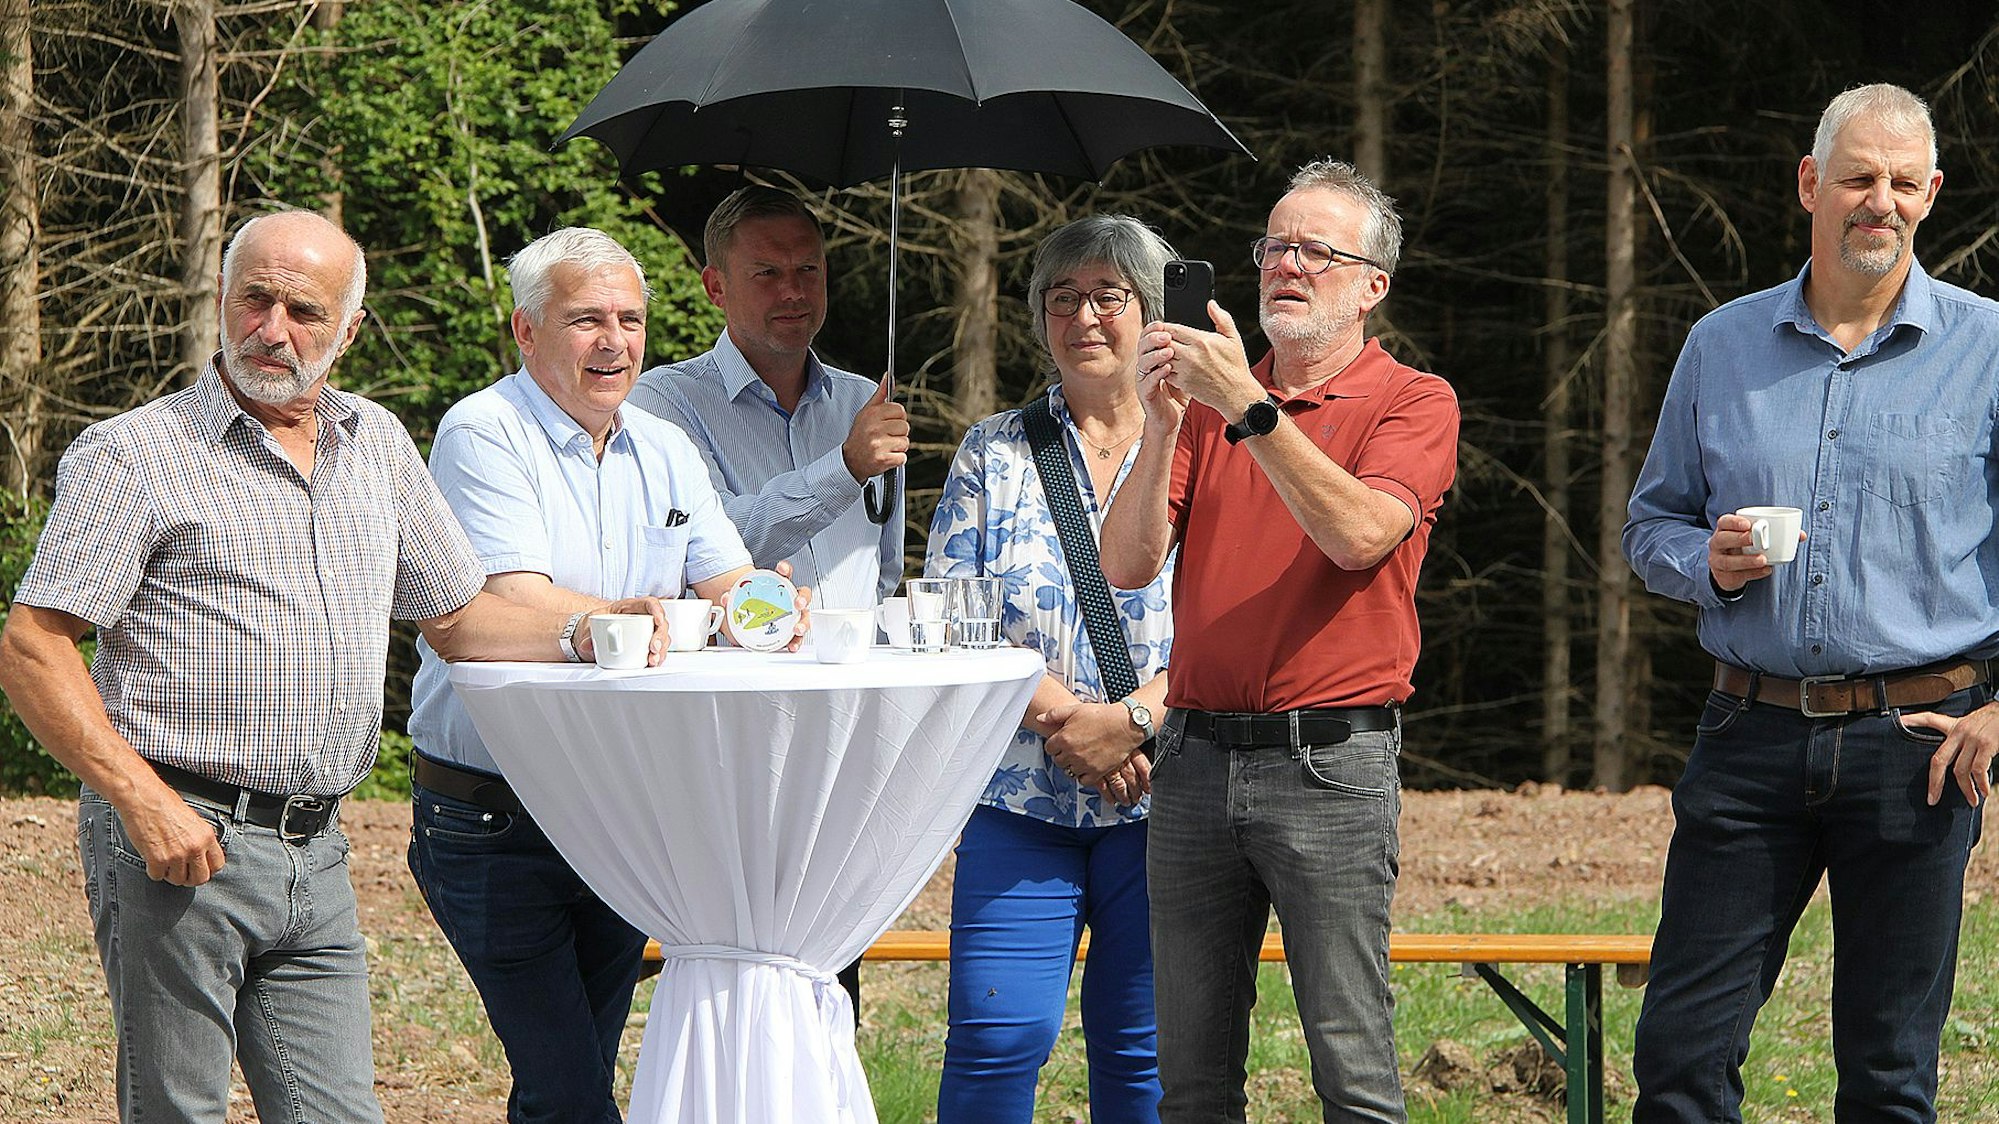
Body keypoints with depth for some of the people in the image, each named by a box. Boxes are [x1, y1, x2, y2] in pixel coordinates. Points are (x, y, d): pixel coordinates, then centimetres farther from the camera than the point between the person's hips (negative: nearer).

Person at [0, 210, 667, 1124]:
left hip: (315, 855, 5)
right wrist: (142, 800, -17)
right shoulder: (133, 455, -3)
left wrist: (580, 633, 6)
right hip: (177, 842, -5)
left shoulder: (376, 444, 16)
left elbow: (455, 618, 26)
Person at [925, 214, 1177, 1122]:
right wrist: (1062, 719, -11)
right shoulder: (993, 455, 10)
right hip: (1021, 797, 1)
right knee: (996, 1037, -9)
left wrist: (1131, 721, -14)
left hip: (1158, 800, -1)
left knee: (1142, 1046, 2)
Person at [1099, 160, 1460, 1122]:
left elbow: (1359, 533, -16)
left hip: (1331, 762, -4)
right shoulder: (1210, 400, 17)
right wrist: (1161, 427, -9)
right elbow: (1127, 566, 6)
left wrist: (1249, 409, -21)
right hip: (1197, 756, 4)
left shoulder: (1412, 403, 4)